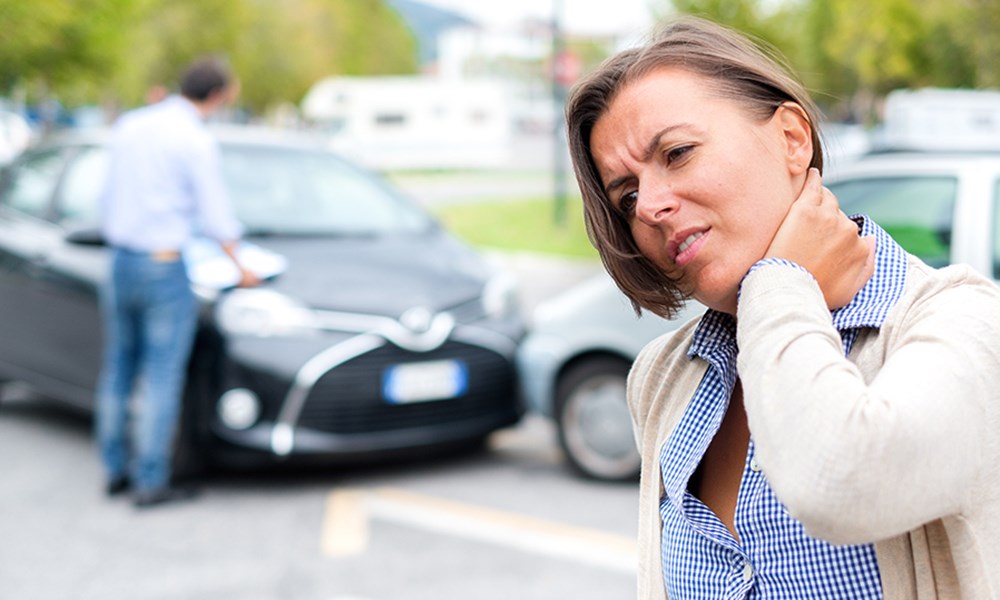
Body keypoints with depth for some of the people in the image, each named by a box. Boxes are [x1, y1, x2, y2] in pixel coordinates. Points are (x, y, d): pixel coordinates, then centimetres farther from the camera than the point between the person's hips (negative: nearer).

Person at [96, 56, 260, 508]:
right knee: (161, 378, -1)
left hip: (120, 263, 7)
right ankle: (150, 482, 2)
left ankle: (116, 470, 22)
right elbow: (216, 218, -8)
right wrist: (241, 268, 7)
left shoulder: (128, 126, 8)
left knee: (118, 372, 14)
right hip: (165, 268, -7)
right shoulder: (197, 141, -12)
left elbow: (109, 202, 14)